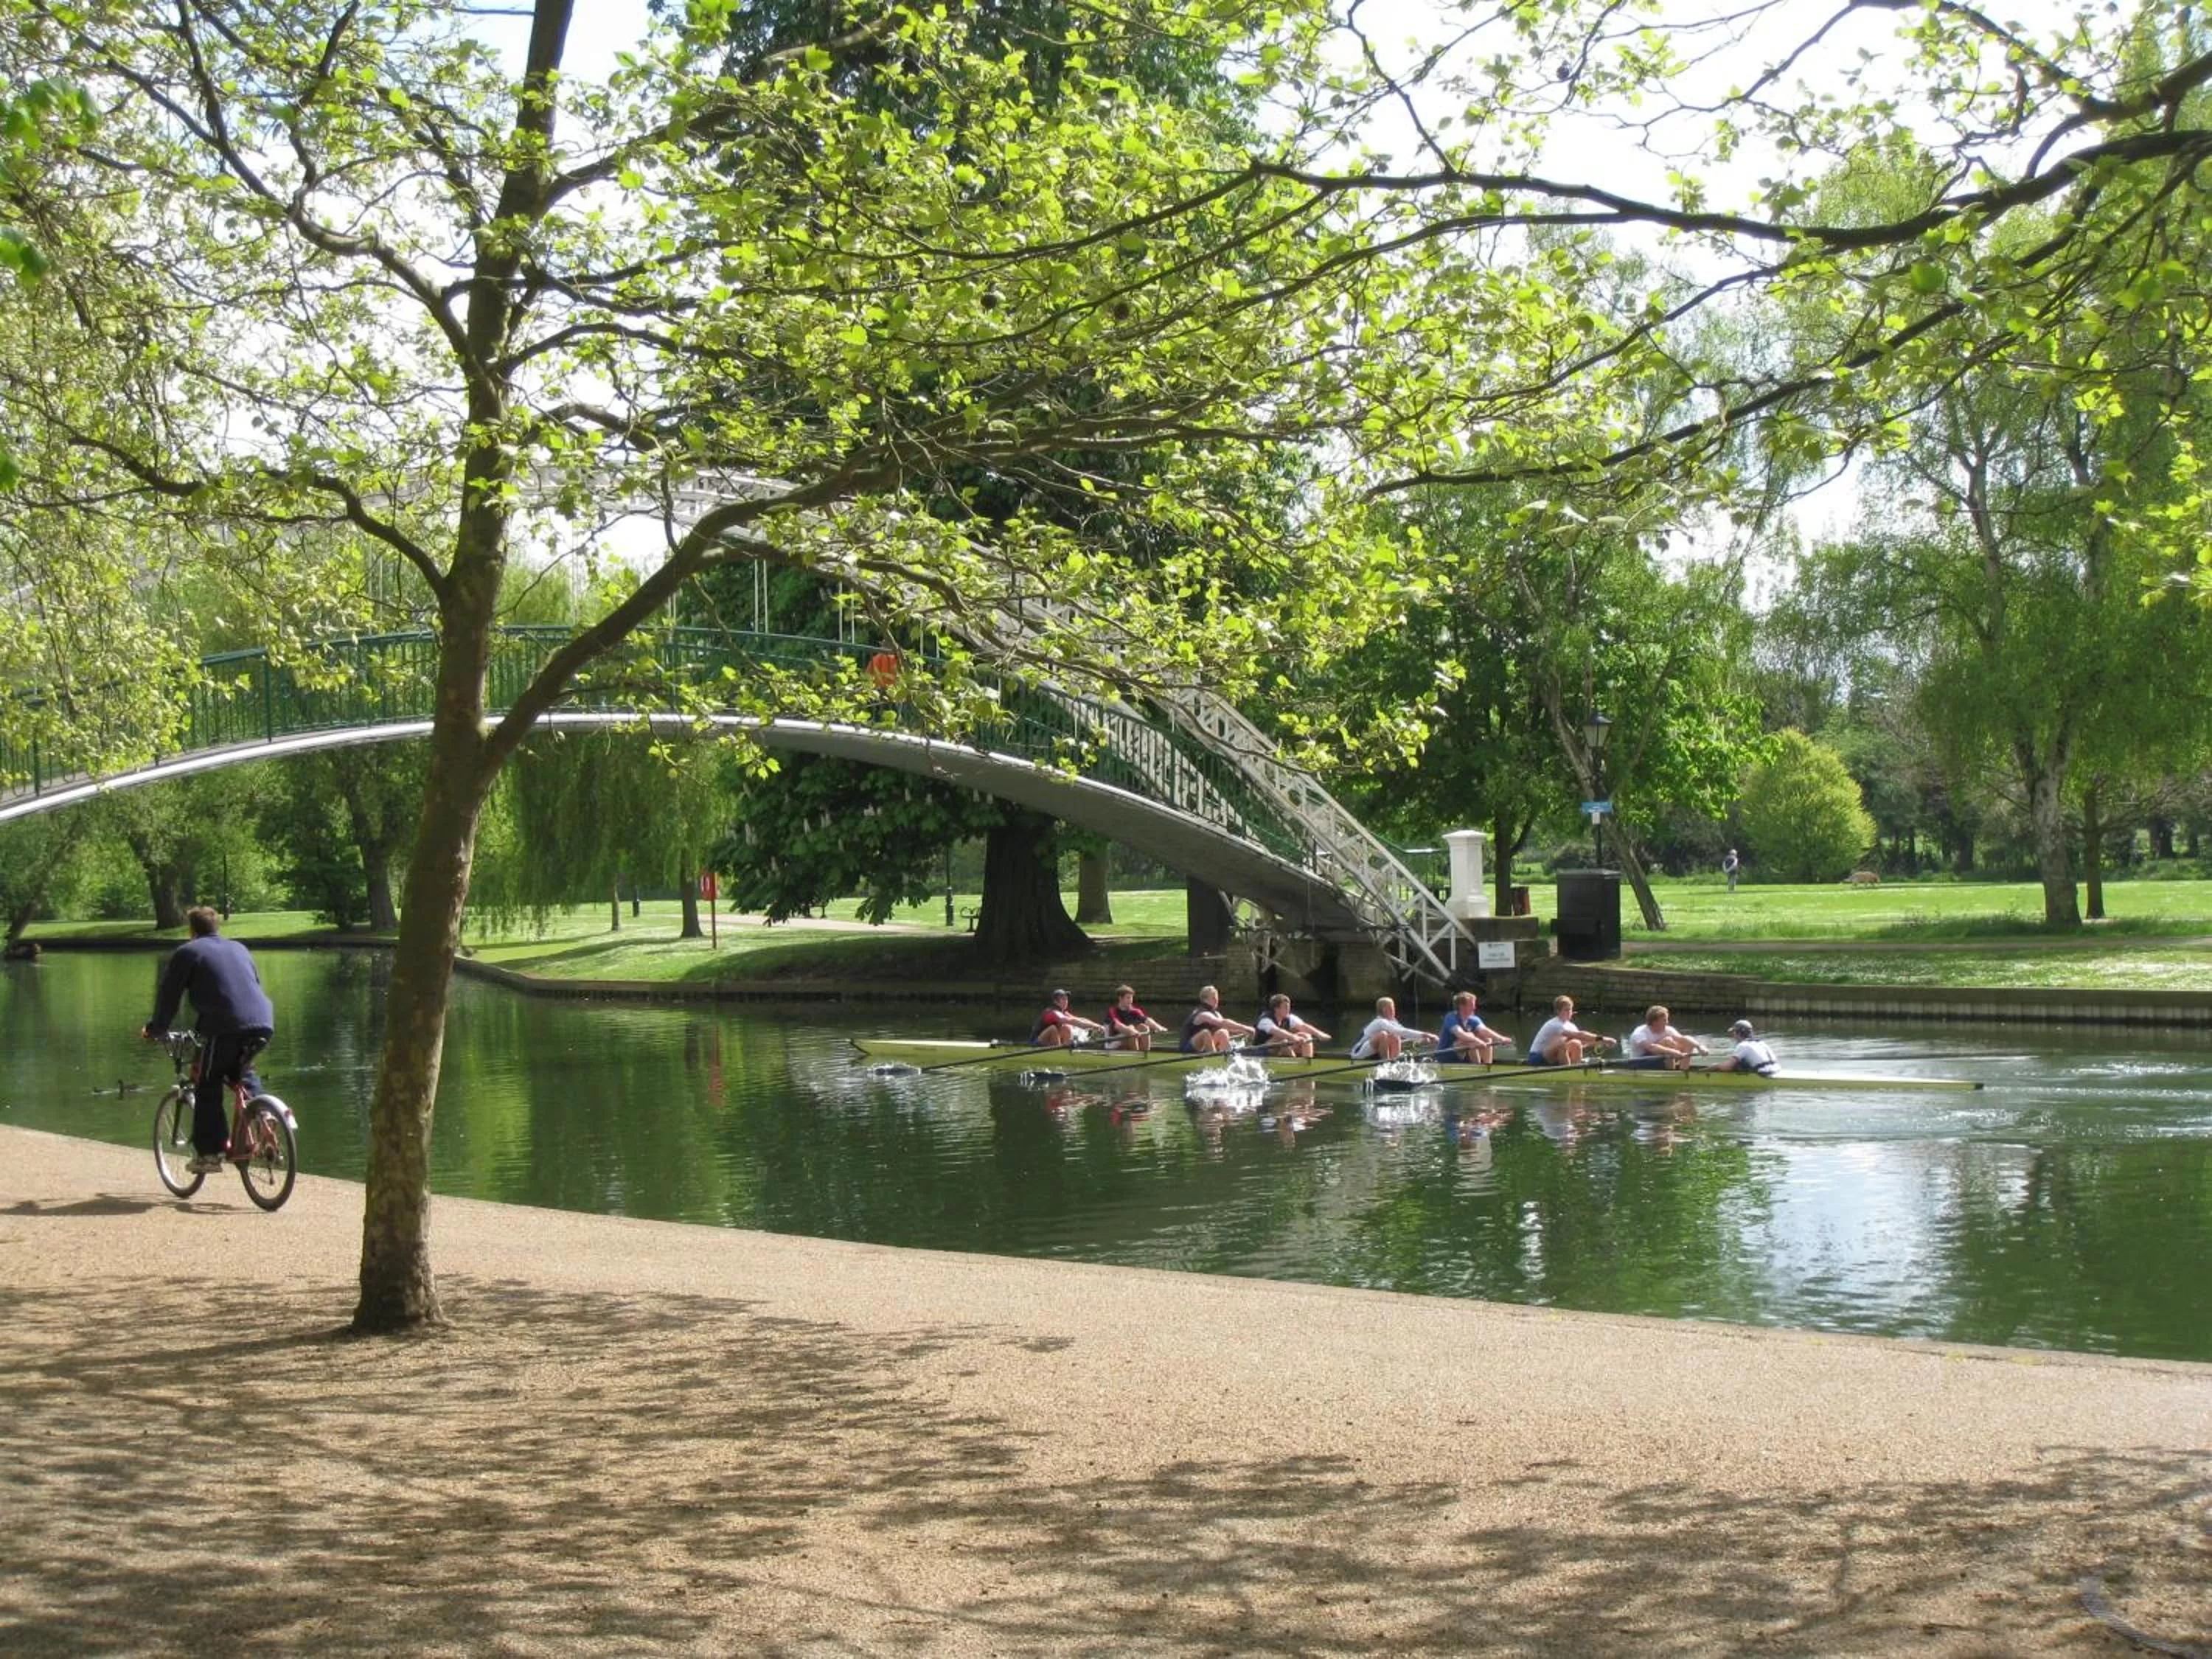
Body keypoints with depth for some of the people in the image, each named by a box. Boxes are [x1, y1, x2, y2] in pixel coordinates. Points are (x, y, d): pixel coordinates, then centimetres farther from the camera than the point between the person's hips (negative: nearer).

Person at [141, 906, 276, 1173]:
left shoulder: (187, 953, 10)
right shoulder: (239, 949, 27)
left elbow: (169, 997, 10)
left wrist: (155, 1030, 24)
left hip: (225, 1028, -5)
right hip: (263, 1025, 5)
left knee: (207, 1088, 9)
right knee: (243, 1074, 30)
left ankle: (209, 1152, 3)